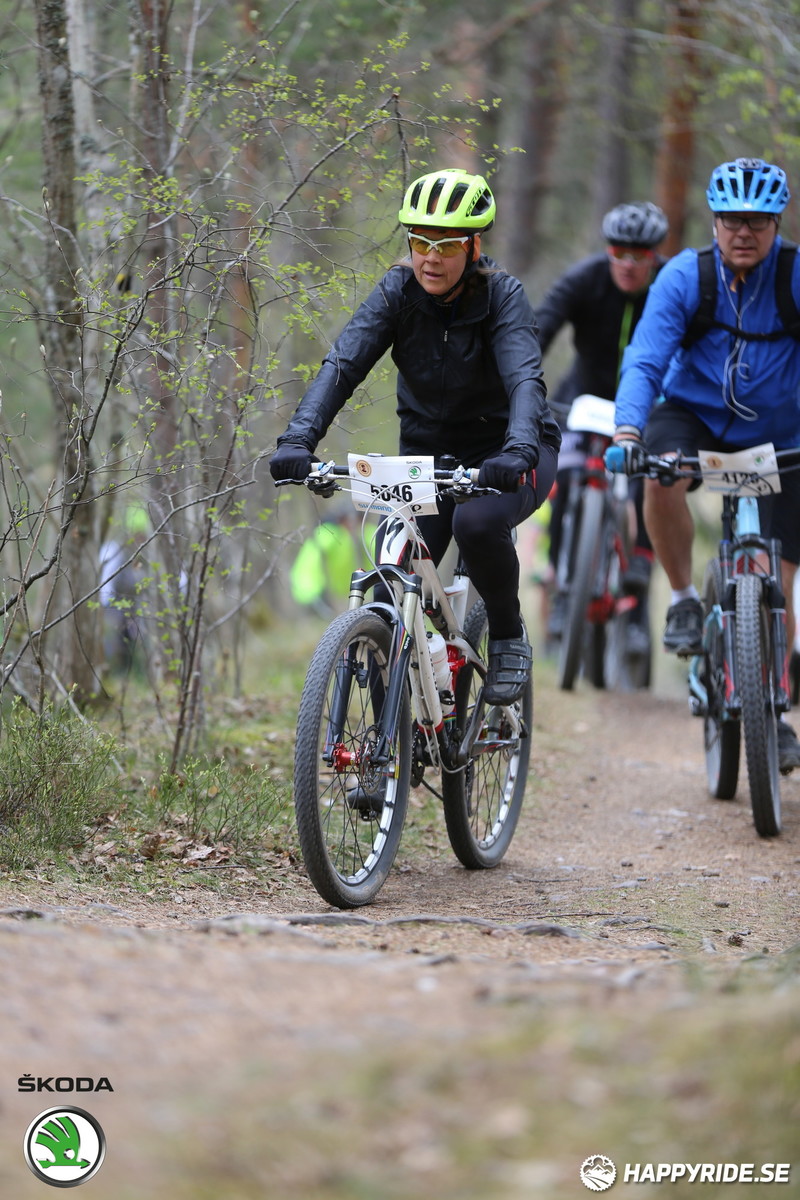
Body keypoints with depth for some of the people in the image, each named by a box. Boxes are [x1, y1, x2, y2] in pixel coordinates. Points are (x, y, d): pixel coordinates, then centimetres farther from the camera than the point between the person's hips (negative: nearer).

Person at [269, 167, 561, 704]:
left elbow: (525, 378, -34)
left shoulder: (502, 296, -19)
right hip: (428, 452, 3)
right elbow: (341, 366, -24)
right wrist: (298, 439, -41)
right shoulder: (398, 292, -12)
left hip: (502, 453, -3)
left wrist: (518, 450, -54)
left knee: (477, 521, -35)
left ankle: (509, 638, -7)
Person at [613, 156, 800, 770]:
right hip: (694, 415, 0)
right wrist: (628, 429, -40)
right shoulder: (683, 277, -15)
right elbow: (645, 361, -22)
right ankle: (684, 600, -11)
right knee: (661, 479, -35)